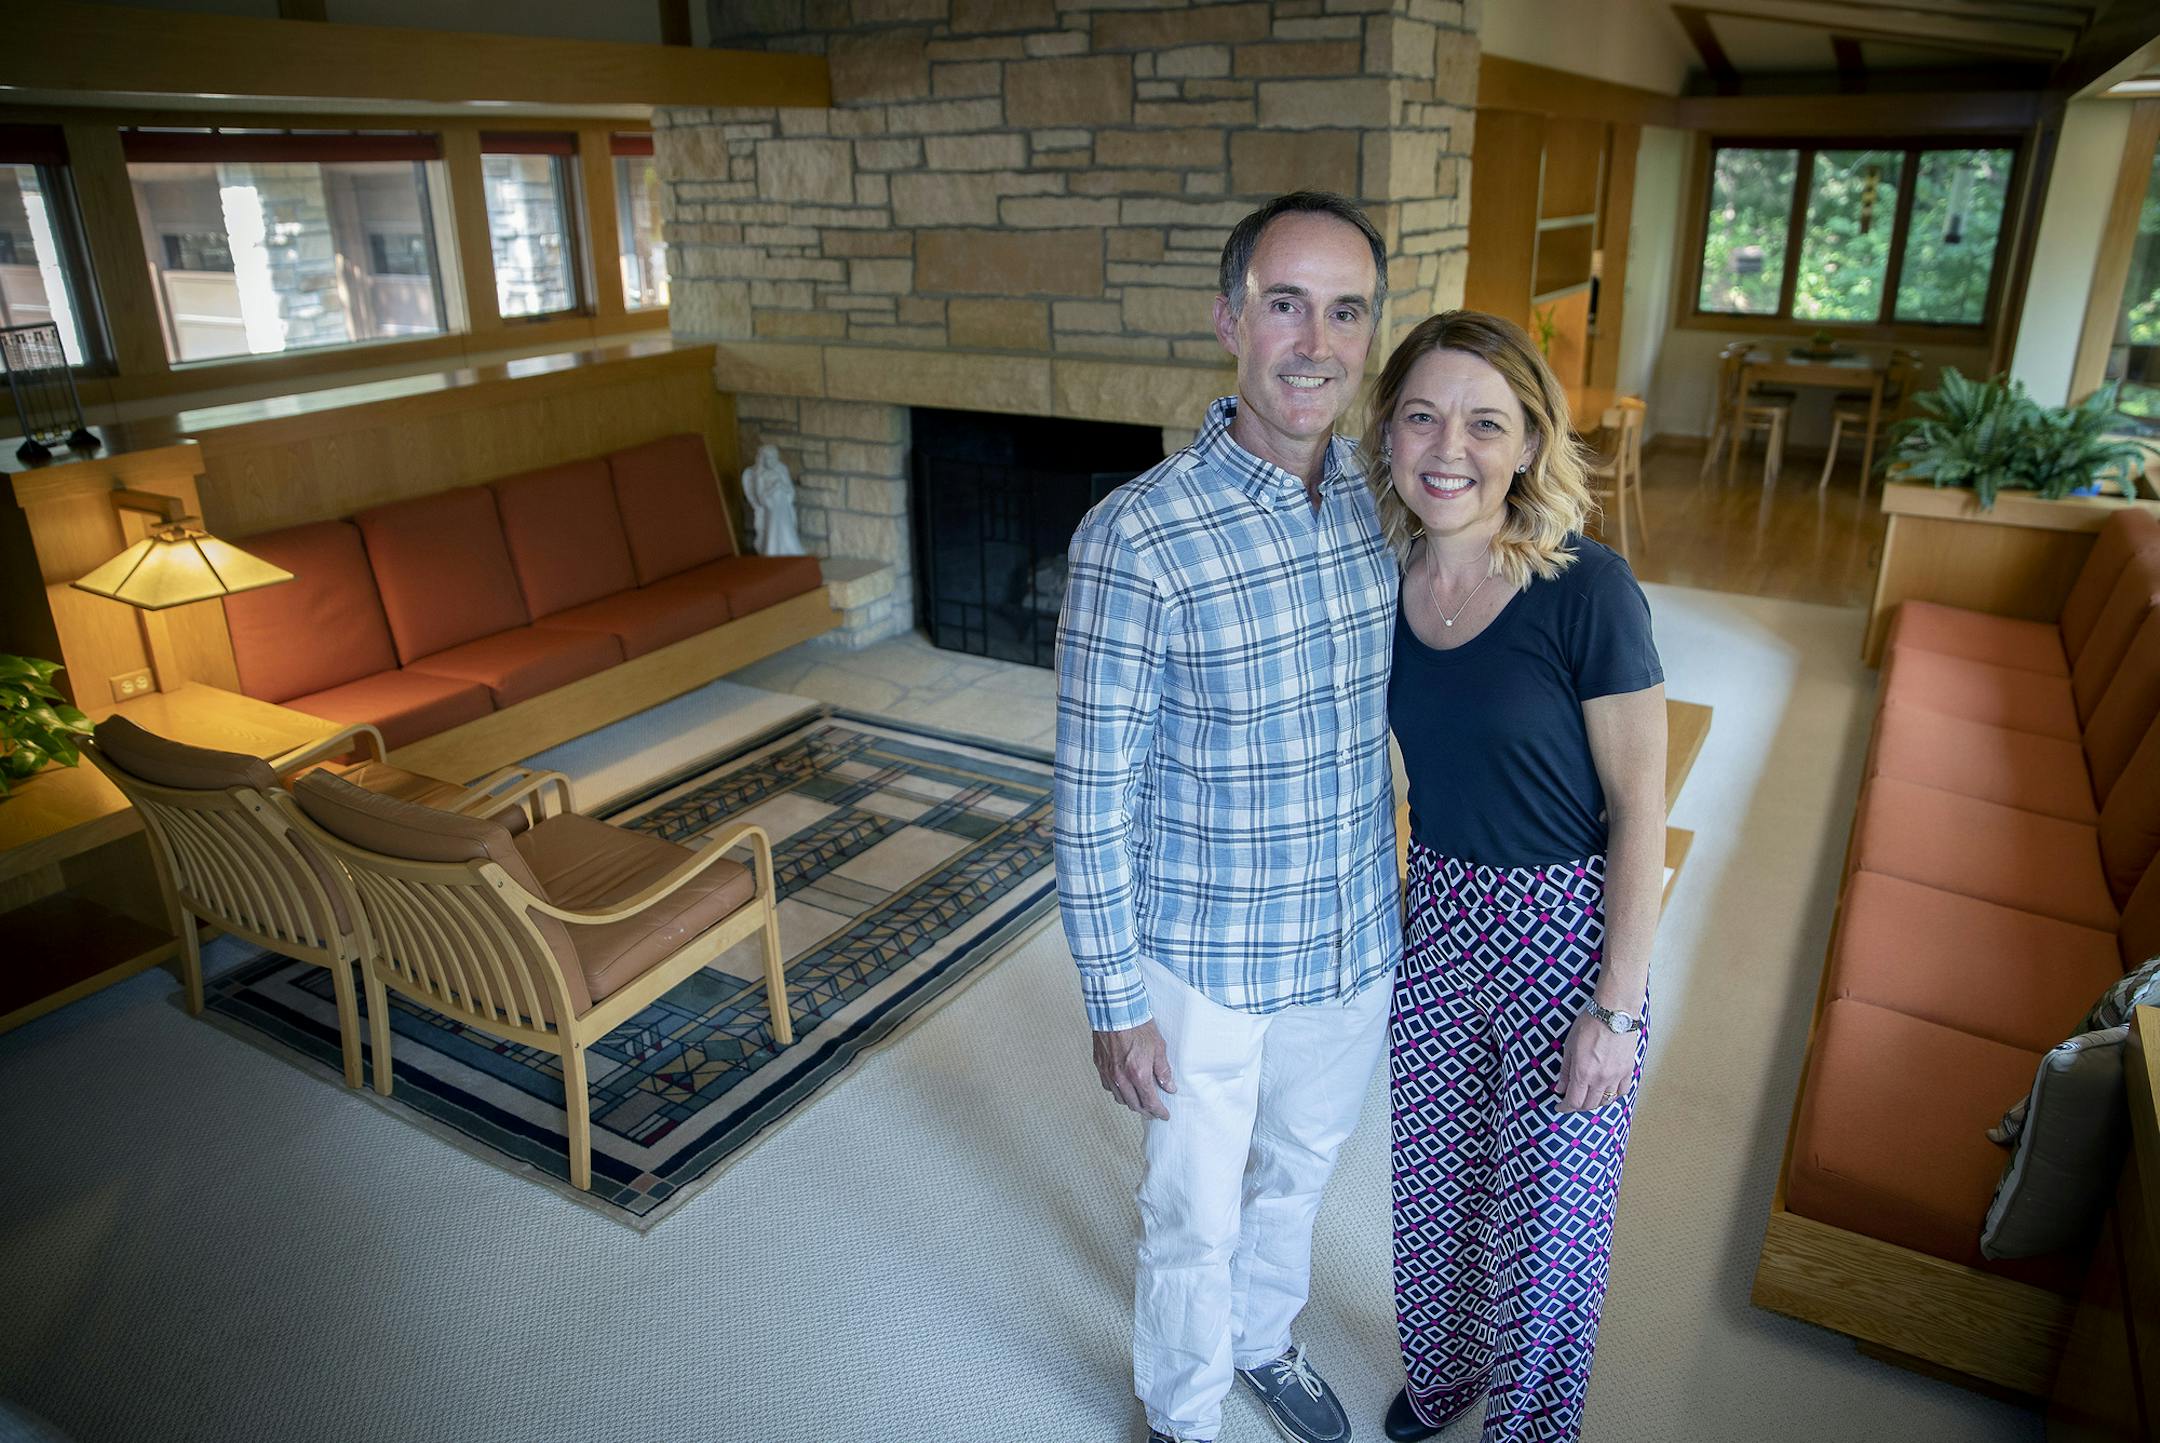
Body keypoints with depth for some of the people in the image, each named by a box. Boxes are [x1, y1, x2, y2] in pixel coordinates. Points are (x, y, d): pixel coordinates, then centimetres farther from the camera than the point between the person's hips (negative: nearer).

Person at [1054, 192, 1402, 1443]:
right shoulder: (1137, 538, -23)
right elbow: (1093, 794, -17)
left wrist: (1412, 898, 13)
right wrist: (1114, 1002, -13)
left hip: (1355, 944, 5)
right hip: (1202, 962, -5)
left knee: (1299, 1172, 28)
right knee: (1195, 1213, 17)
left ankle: (1264, 1341, 58)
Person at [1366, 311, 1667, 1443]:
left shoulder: (1585, 592, -21)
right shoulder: (1389, 583, -4)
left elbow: (1640, 811, -15)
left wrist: (1615, 1008, -14)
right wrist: (1405, 913, 14)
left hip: (1564, 937, -5)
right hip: (1437, 923, 5)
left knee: (1544, 1217, 14)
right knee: (1434, 1181, 23)